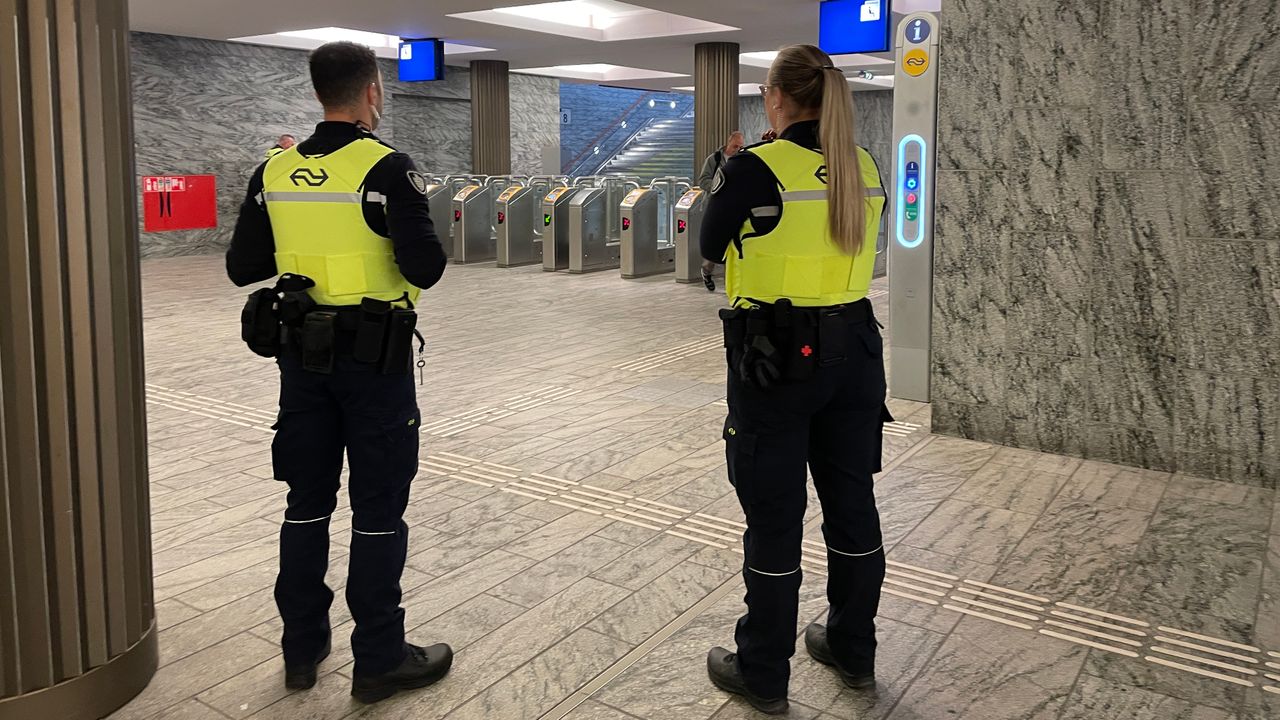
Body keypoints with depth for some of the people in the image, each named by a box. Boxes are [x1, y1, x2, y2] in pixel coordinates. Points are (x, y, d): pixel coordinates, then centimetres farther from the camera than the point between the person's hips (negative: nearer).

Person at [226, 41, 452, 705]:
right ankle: (379, 660, 14)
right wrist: (418, 227, 1)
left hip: (304, 355, 6)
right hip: (374, 358, -5)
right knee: (378, 511, 4)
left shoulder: (275, 171, 3)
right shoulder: (386, 169, -14)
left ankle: (301, 649, 26)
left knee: (307, 502, 15)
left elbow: (242, 267, 5)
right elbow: (425, 269, -20)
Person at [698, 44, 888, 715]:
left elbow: (712, 246, -2)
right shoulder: (864, 169, 4)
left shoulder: (757, 167, -14)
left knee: (774, 515, 4)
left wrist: (725, 185, 14)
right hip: (852, 350, 6)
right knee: (852, 502, 16)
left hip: (775, 358, -6)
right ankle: (853, 649, 33)